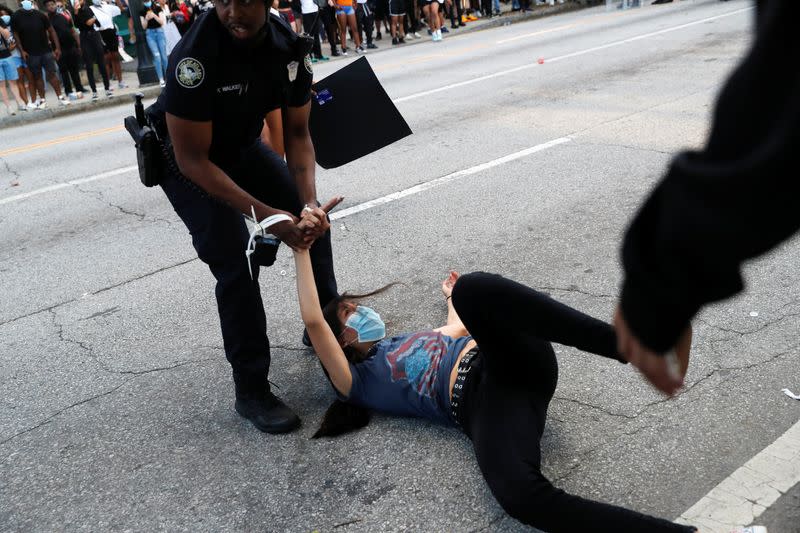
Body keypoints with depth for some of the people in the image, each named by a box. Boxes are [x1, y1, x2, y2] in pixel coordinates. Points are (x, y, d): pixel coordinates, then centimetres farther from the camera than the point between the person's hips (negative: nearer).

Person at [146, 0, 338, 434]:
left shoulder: (290, 48, -18)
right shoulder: (195, 55, -35)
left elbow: (297, 132, -9)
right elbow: (193, 159, -32)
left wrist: (308, 201, -24)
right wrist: (266, 215, -36)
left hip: (242, 147, 6)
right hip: (185, 159, -6)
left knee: (313, 221, 6)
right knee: (235, 265, -16)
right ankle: (251, 391, -2)